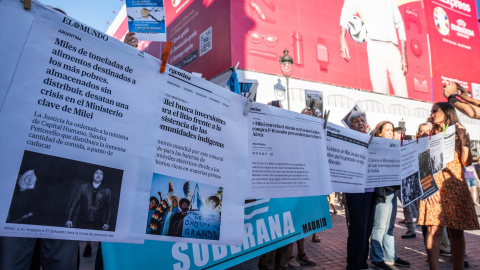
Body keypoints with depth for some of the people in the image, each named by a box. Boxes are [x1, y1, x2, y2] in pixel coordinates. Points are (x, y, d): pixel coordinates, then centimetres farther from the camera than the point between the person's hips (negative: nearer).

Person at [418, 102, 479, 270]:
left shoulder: (459, 133, 9)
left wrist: (463, 139, -8)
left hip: (455, 186, 0)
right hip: (434, 187, 0)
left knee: (456, 231, 3)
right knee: (434, 230, -7)